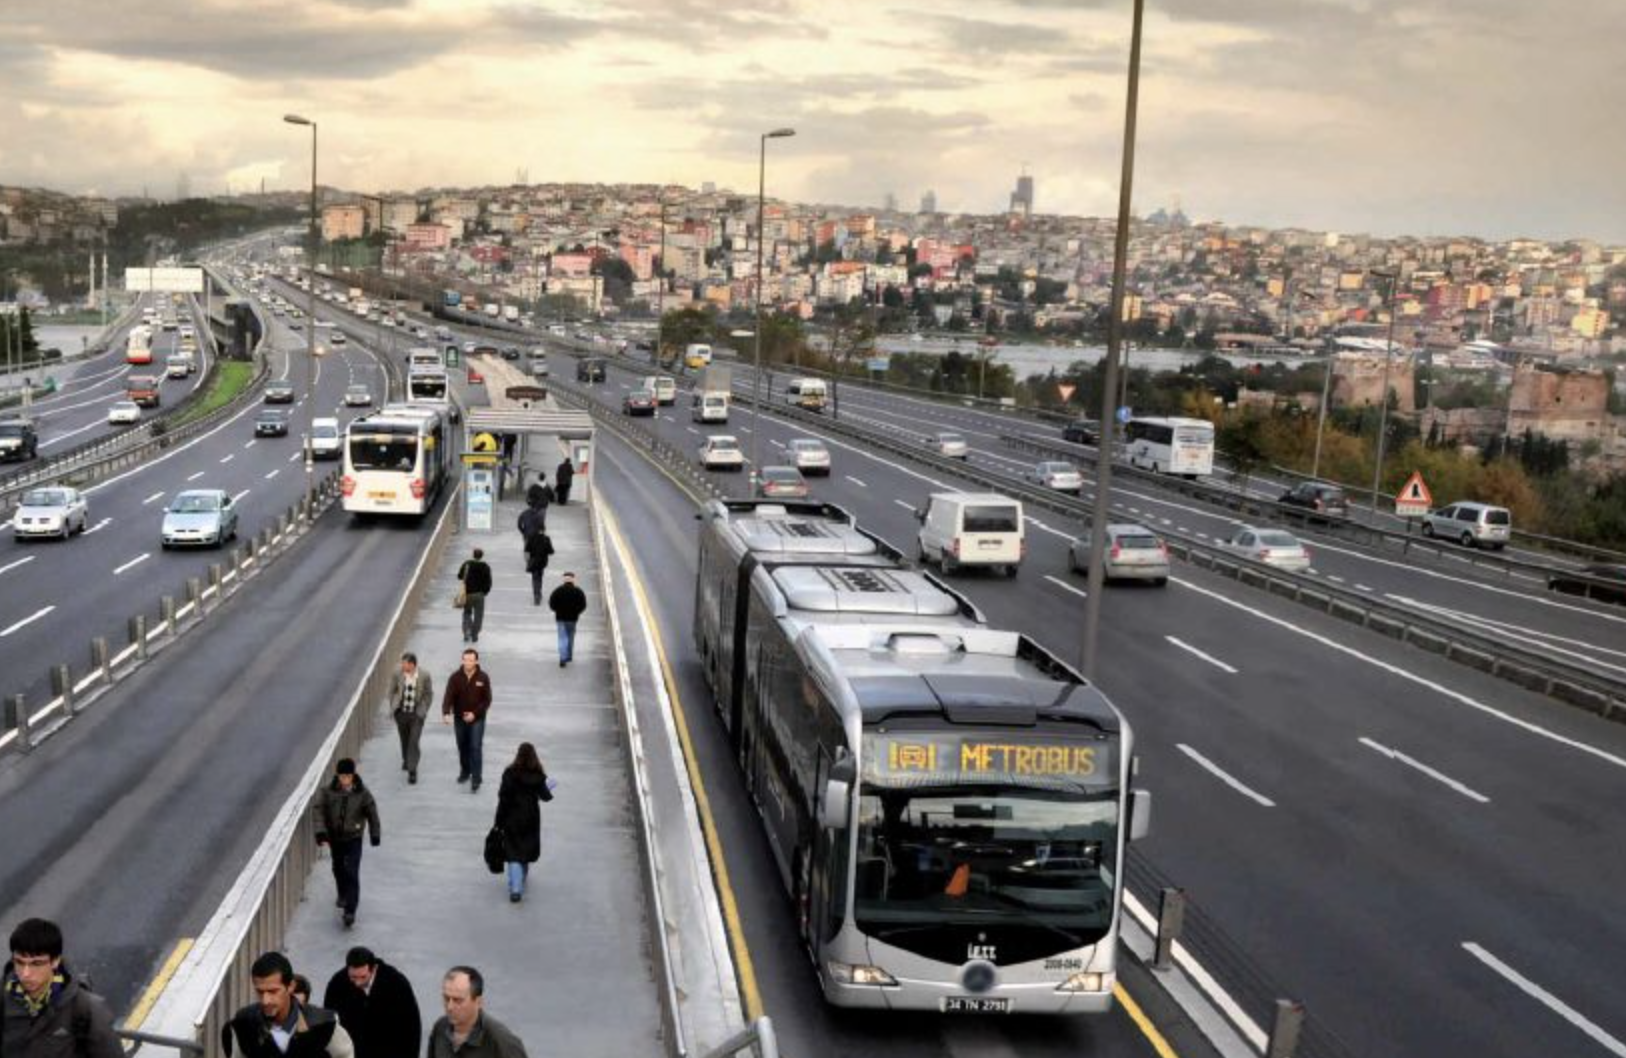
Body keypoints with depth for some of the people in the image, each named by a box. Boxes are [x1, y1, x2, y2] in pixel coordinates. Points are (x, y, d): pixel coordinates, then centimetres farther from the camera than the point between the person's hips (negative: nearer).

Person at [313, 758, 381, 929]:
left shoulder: (362, 793, -13)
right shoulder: (329, 791, -10)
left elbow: (372, 814, -1)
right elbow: (317, 809, -11)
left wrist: (374, 835, 6)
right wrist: (321, 832, -23)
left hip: (353, 839, -3)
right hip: (335, 837, 3)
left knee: (352, 873, -12)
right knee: (338, 869, 21)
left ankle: (350, 911, -12)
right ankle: (343, 895, 49)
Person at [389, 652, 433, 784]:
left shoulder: (424, 676, -16)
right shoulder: (397, 674, -12)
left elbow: (429, 694, -1)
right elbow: (392, 691, 4)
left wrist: (423, 710, -2)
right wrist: (393, 707, 4)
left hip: (416, 715, -3)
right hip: (401, 713, 3)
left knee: (413, 742, -8)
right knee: (404, 740, 20)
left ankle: (412, 771, -2)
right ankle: (406, 760, 46)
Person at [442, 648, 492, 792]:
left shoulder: (483, 678, -11)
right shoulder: (455, 677, -9)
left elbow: (487, 700, -6)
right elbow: (448, 696, -15)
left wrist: (475, 714, -17)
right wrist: (446, 713, -32)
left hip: (477, 719, -2)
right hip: (459, 718, 2)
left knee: (475, 748, -8)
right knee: (462, 747, 16)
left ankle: (476, 781, -6)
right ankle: (465, 772, 38)